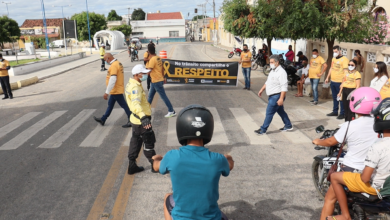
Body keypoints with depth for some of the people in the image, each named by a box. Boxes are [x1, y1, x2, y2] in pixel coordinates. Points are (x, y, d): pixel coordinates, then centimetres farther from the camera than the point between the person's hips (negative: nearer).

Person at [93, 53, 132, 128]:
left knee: (124, 105, -2)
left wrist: (107, 92, -24)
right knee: (110, 105, 18)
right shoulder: (118, 63, 10)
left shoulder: (114, 65, -21)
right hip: (116, 90, 10)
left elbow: (112, 80, -27)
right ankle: (103, 120, 31)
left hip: (116, 91, -10)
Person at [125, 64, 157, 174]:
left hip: (136, 119, 10)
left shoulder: (131, 84, 10)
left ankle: (132, 166, 26)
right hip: (141, 121, -10)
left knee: (136, 142, 17)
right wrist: (143, 118, -54)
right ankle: (155, 165, 19)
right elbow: (136, 103, -40)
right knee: (149, 143, 4)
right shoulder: (135, 87, -23)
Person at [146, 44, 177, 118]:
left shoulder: (152, 60, -21)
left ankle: (172, 111, 6)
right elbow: (162, 68, 14)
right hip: (155, 81, 9)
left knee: (163, 96, -1)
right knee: (150, 95, 18)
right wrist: (163, 77, 23)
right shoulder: (158, 58, 6)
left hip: (157, 81, -9)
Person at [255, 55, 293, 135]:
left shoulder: (281, 72, -20)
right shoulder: (273, 71, 11)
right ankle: (288, 126, 32)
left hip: (276, 96, -10)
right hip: (272, 96, 10)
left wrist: (281, 98, -28)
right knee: (281, 111, 19)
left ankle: (263, 130, 4)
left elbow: (284, 87, -24)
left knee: (269, 113, -4)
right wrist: (262, 90, 21)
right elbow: (268, 82, 23)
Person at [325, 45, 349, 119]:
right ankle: (335, 111, 27)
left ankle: (342, 113, 7)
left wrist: (343, 83, -23)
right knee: (334, 97, 16)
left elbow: (345, 71, -17)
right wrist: (328, 78, 22)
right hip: (332, 81, 8)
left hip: (339, 82, -8)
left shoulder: (344, 59, -12)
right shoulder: (333, 58, 12)